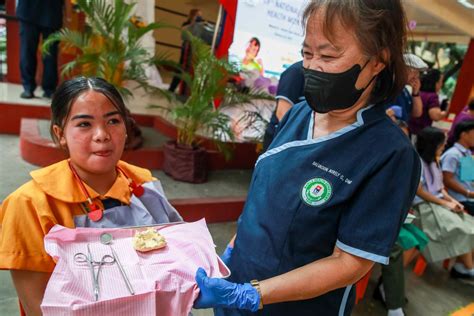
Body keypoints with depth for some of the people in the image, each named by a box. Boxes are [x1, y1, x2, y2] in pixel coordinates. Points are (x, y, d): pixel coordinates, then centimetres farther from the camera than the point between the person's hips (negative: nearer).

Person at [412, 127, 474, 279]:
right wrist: (445, 203, -13)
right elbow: (419, 191, -16)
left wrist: (453, 201, -2)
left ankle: (461, 266, -5)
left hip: (439, 203, 9)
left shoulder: (434, 162, 16)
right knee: (462, 230, -19)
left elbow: (440, 188, 16)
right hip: (425, 206, -9)